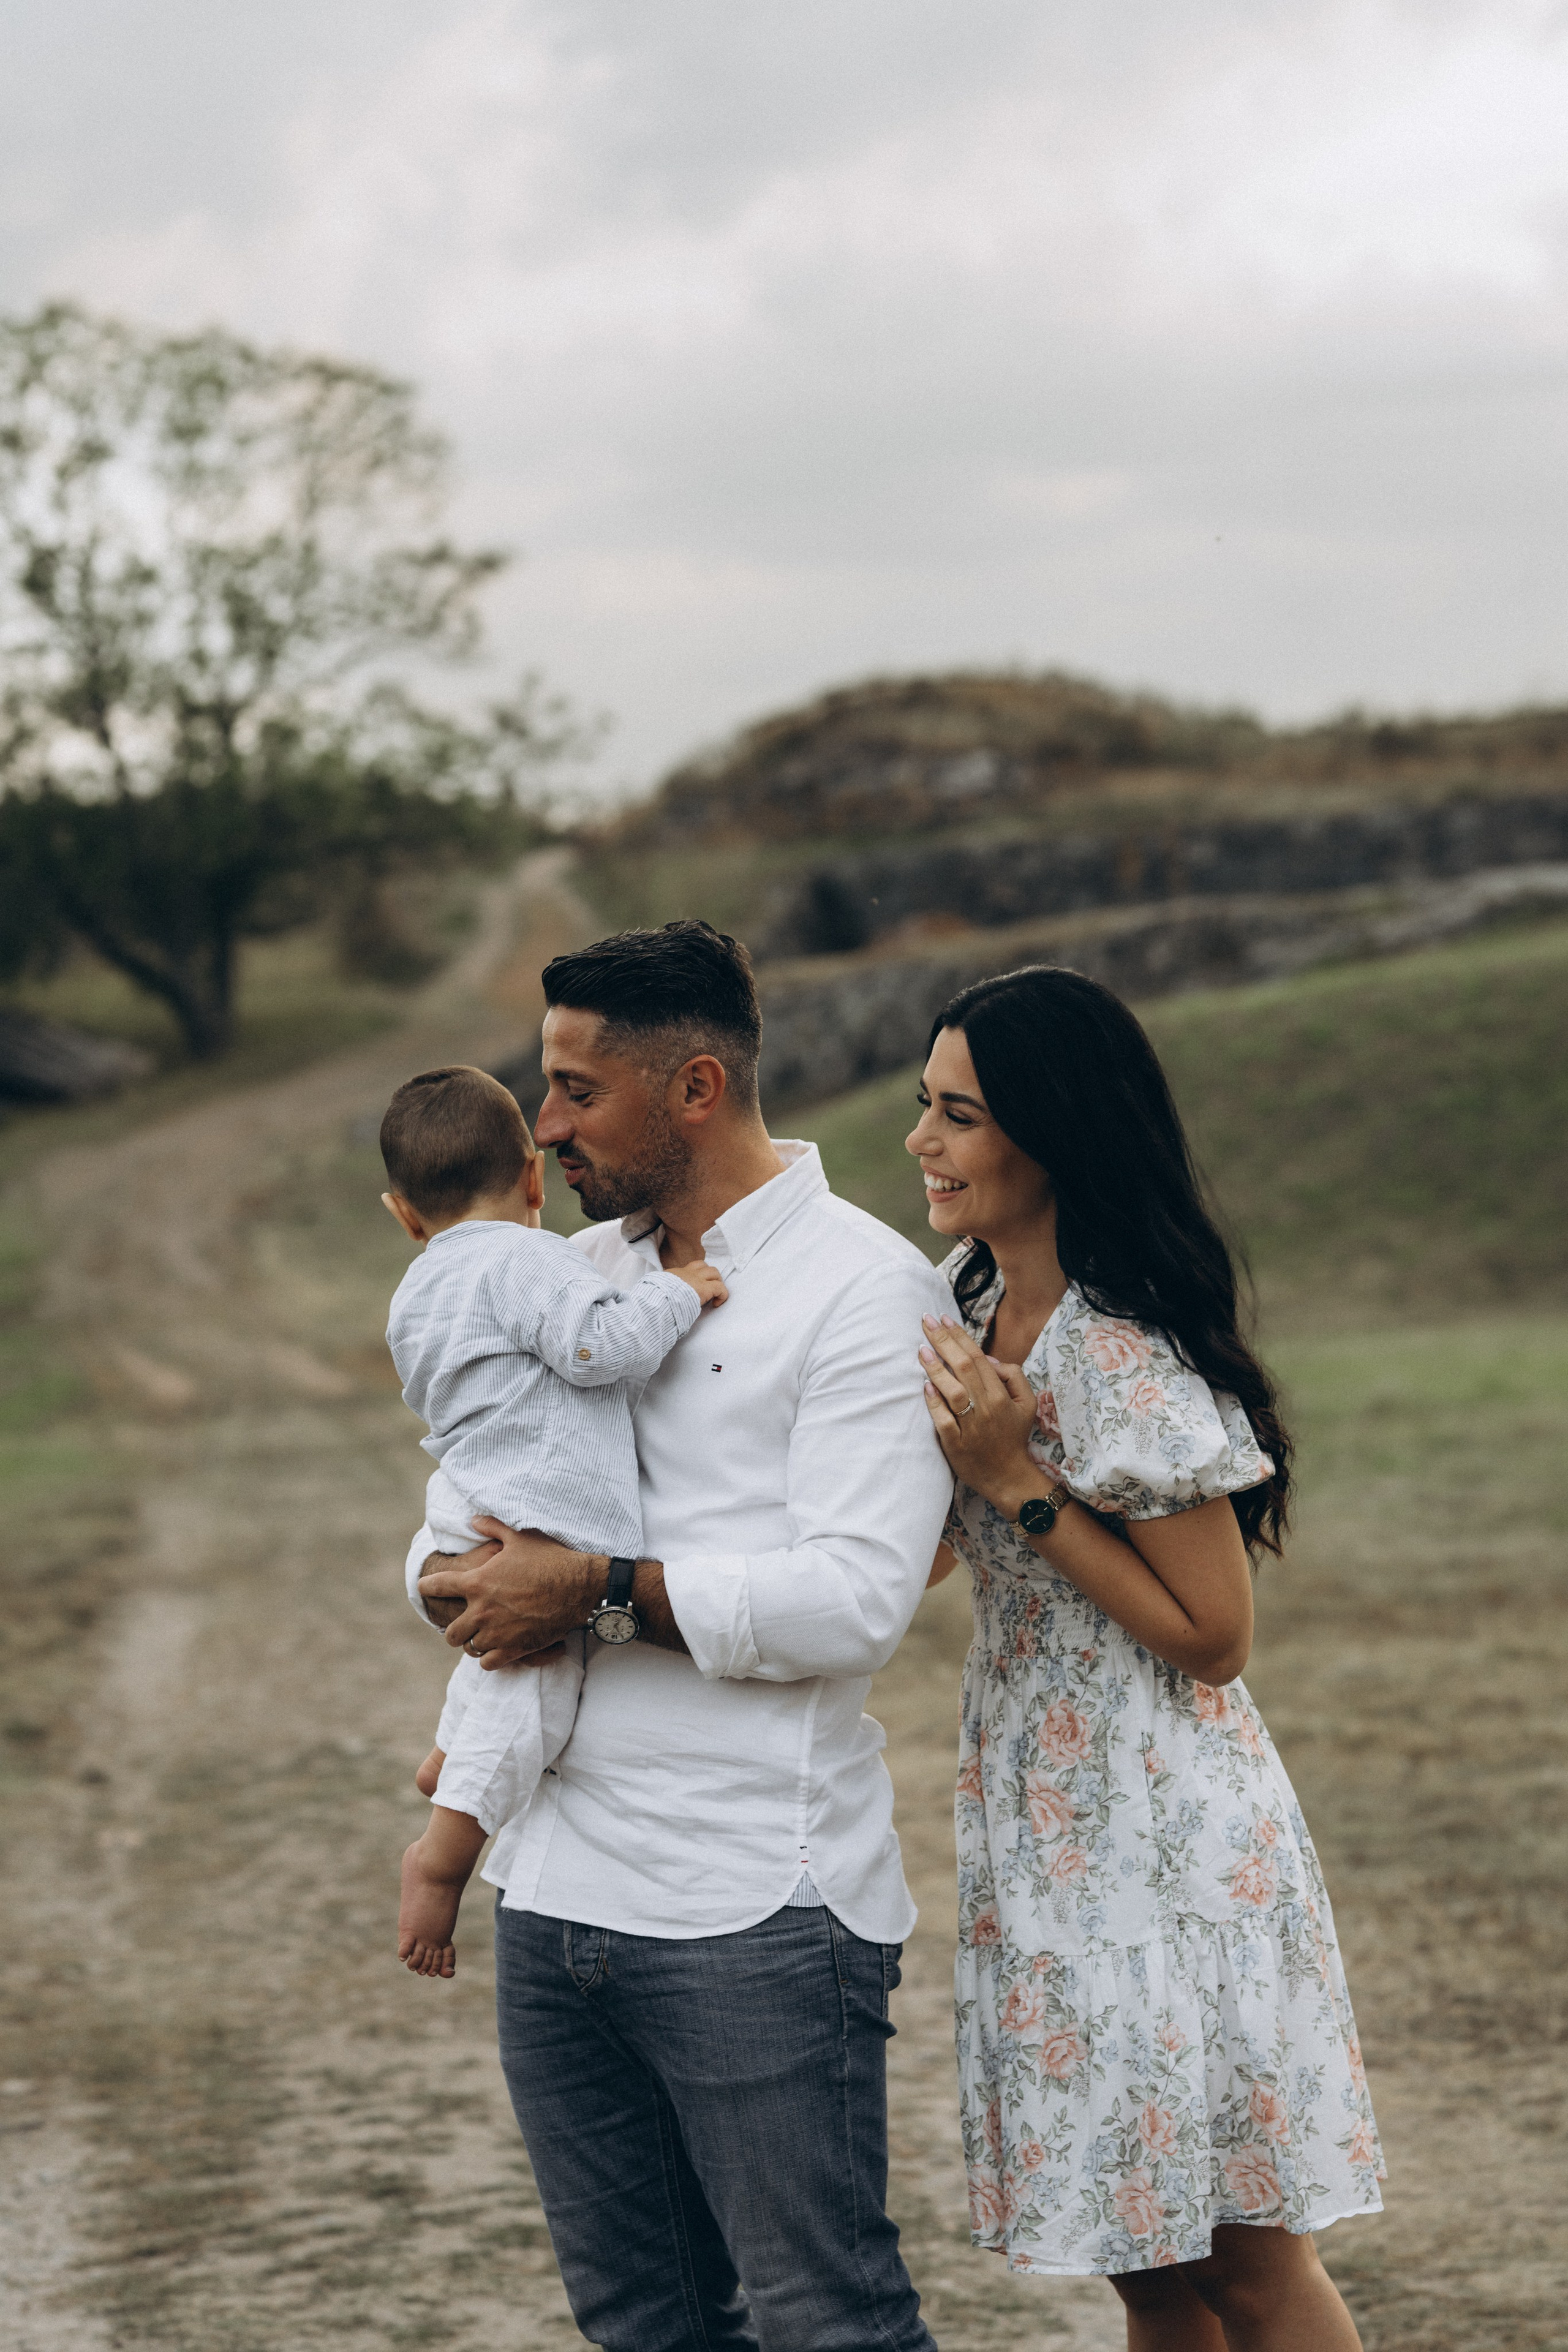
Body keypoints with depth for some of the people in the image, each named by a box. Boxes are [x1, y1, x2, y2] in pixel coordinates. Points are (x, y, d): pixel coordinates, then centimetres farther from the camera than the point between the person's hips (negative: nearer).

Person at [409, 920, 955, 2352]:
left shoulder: (865, 1291, -7)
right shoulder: (577, 1277, 16)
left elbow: (856, 1600, -18)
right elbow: (451, 1537, 20)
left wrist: (602, 1590, -16)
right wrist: (469, 1576, -4)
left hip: (755, 1910, -7)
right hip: (555, 1891, 7)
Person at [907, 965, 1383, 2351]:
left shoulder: (1124, 1364, -20)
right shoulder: (974, 1304, 7)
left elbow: (1213, 1637, -17)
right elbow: (927, 1551, 19)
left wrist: (1019, 1480, -21)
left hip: (1162, 1844, -9)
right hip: (1045, 1829, 9)